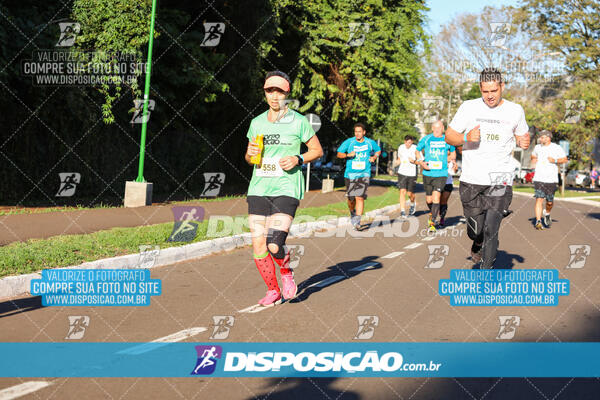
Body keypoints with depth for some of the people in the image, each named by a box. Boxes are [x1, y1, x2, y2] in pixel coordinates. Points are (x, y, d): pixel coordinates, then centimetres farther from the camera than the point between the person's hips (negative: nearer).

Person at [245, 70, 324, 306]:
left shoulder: (298, 121, 0)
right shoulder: (257, 123, 12)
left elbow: (317, 150, 8)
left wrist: (298, 159, -9)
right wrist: (250, 153, -1)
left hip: (287, 189, -4)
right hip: (258, 189, 4)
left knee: (274, 246, -17)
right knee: (258, 245, -1)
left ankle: (286, 273, 17)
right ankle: (273, 291, 20)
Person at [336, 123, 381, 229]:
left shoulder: (370, 143, 4)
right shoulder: (349, 142, 0)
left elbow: (378, 151, 23)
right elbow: (339, 154, 4)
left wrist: (374, 157, 2)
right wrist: (348, 155, -15)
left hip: (364, 174, -1)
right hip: (350, 174, 1)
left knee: (360, 197, -16)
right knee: (350, 198, 8)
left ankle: (357, 221, -16)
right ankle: (352, 213, 39)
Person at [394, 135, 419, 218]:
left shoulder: (415, 149, -6)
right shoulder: (401, 148, 3)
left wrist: (414, 161, -20)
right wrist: (397, 162, -3)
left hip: (412, 174, -2)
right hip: (402, 173, 2)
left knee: (410, 193, 3)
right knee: (402, 191, -11)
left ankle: (413, 203, 37)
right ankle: (402, 211, -10)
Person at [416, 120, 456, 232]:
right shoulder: (426, 139, 3)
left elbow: (453, 154, 24)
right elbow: (417, 151, 12)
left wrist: (446, 160, 10)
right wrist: (421, 162, -3)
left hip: (441, 174, -1)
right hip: (427, 173, 1)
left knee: (436, 197, -16)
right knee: (429, 199, 7)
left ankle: (432, 223, -12)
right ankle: (432, 213, 40)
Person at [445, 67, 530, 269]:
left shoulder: (515, 110, 6)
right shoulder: (469, 107, 1)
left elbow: (522, 136, 20)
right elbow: (449, 136, 3)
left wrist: (524, 142, -5)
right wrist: (466, 137, -18)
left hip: (500, 179, 0)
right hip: (471, 179, 0)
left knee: (491, 230, -10)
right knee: (475, 230, 5)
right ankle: (477, 245, 42)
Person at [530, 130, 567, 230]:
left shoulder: (557, 148, 2)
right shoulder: (537, 147, 12)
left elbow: (564, 159, 4)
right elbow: (533, 156, 32)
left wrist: (555, 160, -13)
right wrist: (533, 160, 10)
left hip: (551, 180, -1)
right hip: (538, 179, 1)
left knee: (550, 202, 4)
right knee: (539, 199, -12)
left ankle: (547, 214, 36)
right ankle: (538, 221, -13)